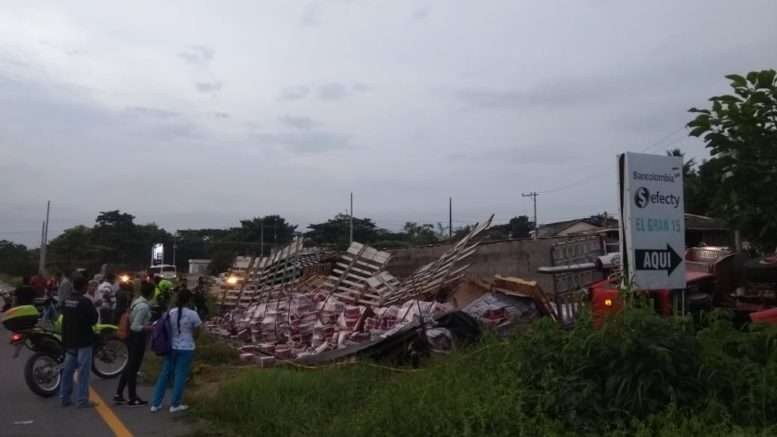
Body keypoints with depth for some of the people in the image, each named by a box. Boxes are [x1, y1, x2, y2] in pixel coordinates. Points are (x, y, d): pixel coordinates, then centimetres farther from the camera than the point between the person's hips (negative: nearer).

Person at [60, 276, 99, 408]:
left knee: (68, 369, 14)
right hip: (83, 340, -8)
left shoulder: (66, 300, 6)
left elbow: (65, 317, 18)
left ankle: (64, 397, 20)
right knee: (83, 370, -2)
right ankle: (82, 400, 0)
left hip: (69, 339, 8)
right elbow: (93, 319, -15)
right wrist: (93, 308, 2)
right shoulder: (85, 301, -19)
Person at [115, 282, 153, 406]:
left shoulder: (136, 301, 6)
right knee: (134, 367, 2)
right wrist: (151, 328, -17)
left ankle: (118, 394, 26)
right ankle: (133, 398, 14)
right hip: (138, 337, -9)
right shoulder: (144, 306, -22)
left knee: (130, 365, 19)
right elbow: (136, 327, -23)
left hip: (132, 336, 9)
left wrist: (148, 324, 12)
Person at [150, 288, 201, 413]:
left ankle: (155, 404, 19)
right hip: (186, 348, -4)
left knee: (165, 374, 13)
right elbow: (196, 335, -6)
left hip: (171, 347, 4)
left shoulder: (170, 313, -1)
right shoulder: (192, 314, -13)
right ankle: (175, 404, 13)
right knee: (180, 376, 6)